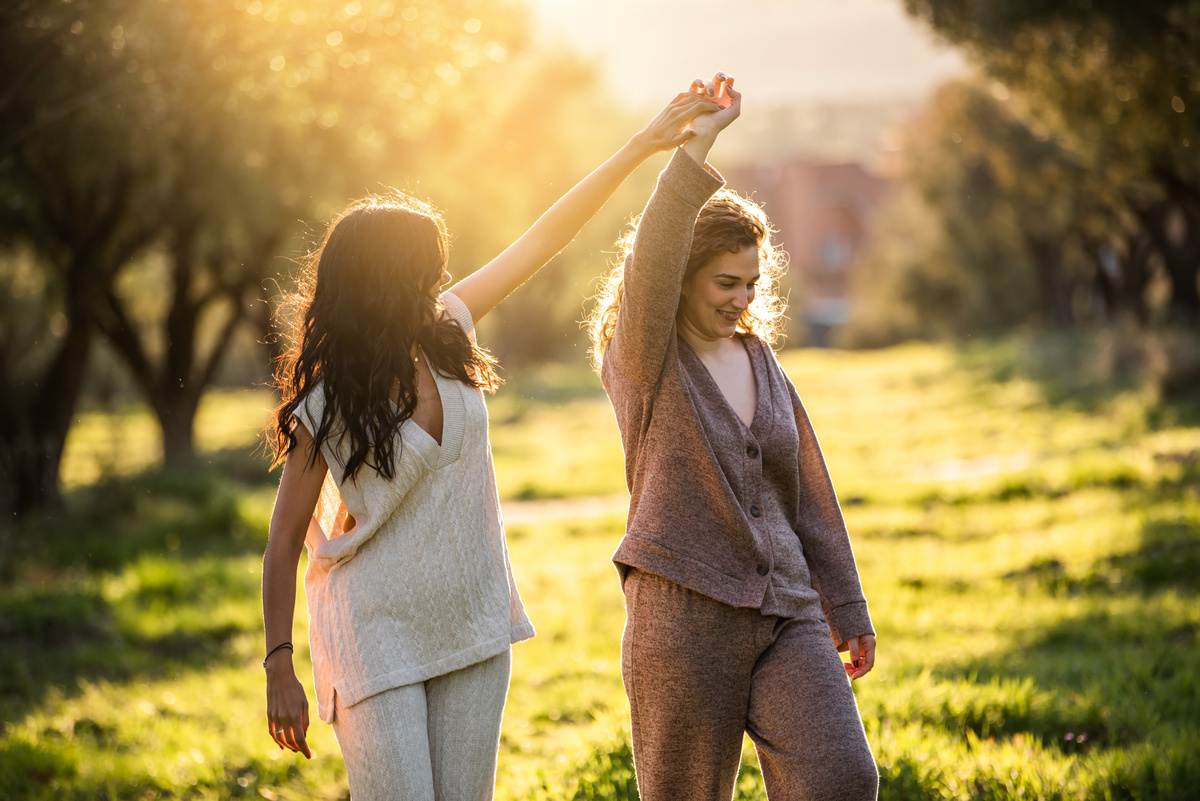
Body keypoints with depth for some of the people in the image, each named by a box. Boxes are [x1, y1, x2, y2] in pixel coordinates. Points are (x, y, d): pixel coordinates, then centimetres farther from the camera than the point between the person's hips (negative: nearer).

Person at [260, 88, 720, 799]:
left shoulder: (447, 329, -1)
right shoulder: (325, 408, -15)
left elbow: (544, 241, 4)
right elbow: (285, 542, -8)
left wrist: (645, 145, 4)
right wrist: (280, 670, -11)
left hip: (474, 629, 6)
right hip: (378, 641, -5)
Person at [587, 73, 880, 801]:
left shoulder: (760, 362, 13)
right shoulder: (641, 360, -3)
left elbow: (809, 493, 17)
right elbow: (652, 258, -23)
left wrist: (846, 610, 19)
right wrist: (698, 145, -32)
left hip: (784, 613, 4)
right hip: (683, 613, -4)